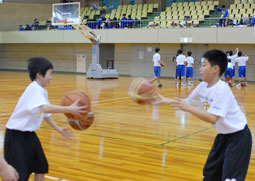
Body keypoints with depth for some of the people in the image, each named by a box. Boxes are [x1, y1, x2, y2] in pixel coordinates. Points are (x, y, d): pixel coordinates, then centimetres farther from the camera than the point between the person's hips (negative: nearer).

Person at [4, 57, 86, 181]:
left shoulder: (43, 91, 7)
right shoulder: (34, 88, -22)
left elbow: (45, 114, 17)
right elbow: (45, 108, -39)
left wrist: (58, 129, 11)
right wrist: (69, 109, -40)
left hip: (29, 134, 9)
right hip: (16, 135, -9)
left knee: (41, 167, 14)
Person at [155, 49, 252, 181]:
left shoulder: (222, 89, -27)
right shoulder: (203, 86, -2)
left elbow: (212, 119, -34)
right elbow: (187, 103, 13)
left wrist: (188, 108, -34)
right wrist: (165, 100, 6)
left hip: (238, 136, -9)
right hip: (223, 135, 9)